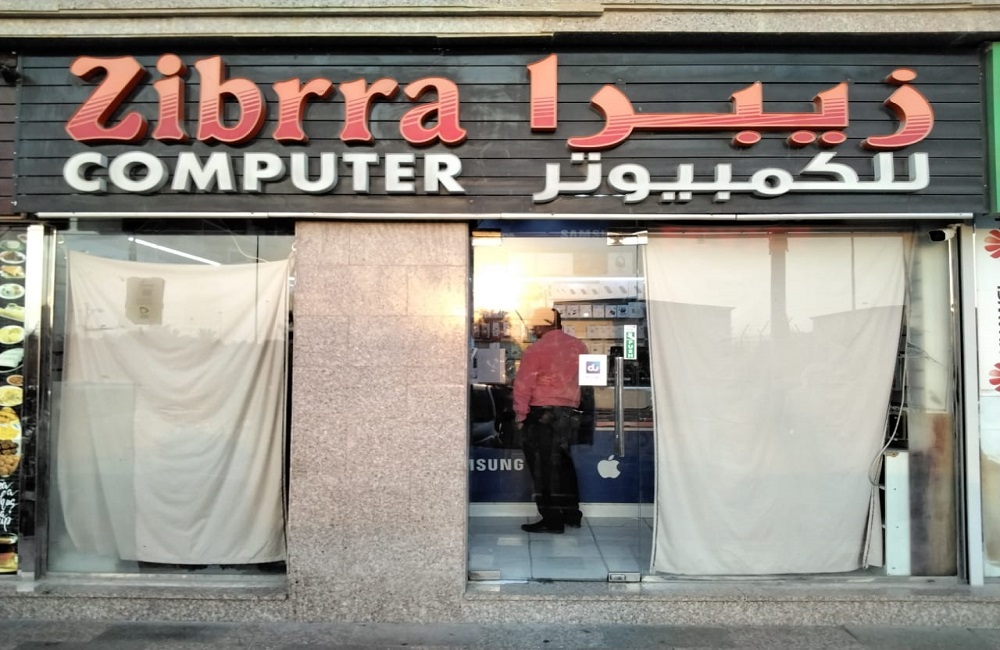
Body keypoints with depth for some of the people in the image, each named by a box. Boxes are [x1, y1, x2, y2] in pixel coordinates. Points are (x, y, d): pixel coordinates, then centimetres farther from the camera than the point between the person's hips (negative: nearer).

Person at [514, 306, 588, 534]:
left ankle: (552, 520, 5)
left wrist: (520, 414, -3)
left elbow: (523, 385, -12)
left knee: (543, 467, 2)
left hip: (542, 414, -7)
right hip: (570, 412, 7)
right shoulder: (578, 346, 6)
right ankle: (571, 513, 27)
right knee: (562, 463, 20)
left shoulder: (536, 349, -12)